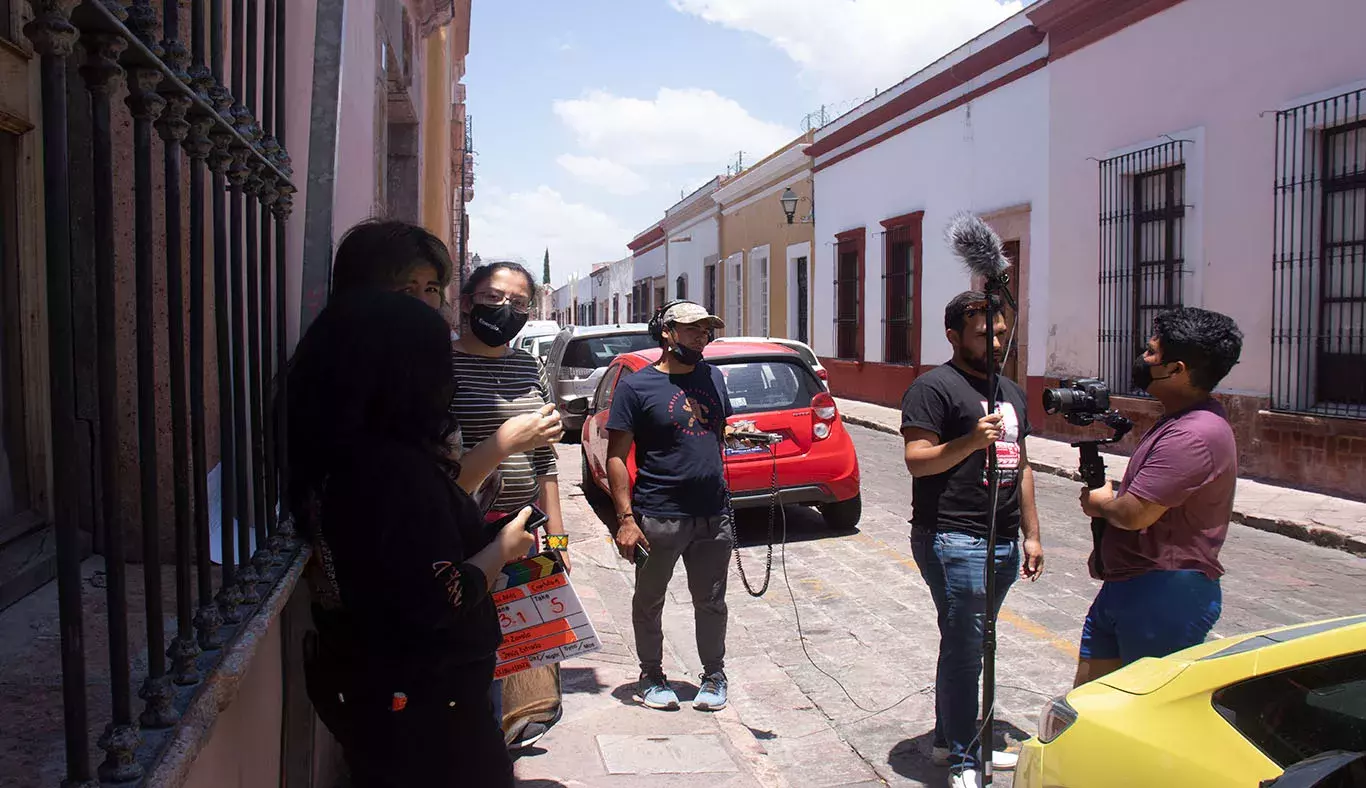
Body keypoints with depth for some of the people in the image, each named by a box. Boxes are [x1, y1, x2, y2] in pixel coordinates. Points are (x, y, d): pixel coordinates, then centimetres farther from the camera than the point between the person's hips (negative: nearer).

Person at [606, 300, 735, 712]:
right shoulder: (636, 386, -7)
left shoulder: (713, 378, 10)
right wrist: (625, 518, -14)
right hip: (659, 518, -4)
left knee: (711, 603, 14)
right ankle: (651, 675, 30)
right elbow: (616, 457, -9)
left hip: (714, 516, 4)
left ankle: (714, 674, 31)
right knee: (649, 601, 12)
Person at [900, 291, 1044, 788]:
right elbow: (916, 460, -14)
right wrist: (970, 441, -28)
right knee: (964, 649, -4)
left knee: (967, 646, 16)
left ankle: (950, 739, 28)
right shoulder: (934, 387, -8)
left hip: (1004, 544, 8)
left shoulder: (1011, 392, 18)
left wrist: (1031, 535, 20)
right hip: (954, 541, -8)